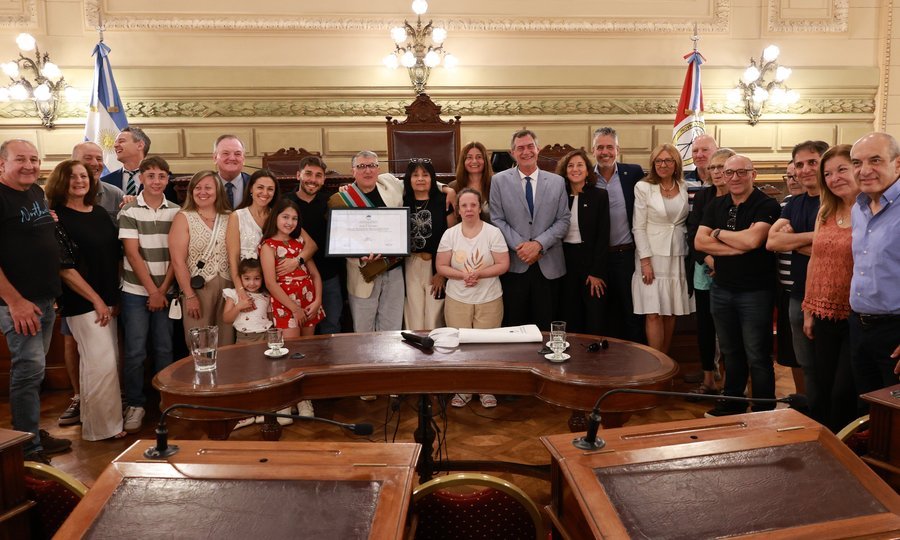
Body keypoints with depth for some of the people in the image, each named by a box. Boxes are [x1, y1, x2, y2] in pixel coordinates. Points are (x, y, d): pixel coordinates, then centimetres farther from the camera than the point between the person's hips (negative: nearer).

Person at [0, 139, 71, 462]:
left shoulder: (37, 192, 11)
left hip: (46, 298, 8)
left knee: (34, 369, 15)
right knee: (29, 369, -6)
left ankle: (34, 434, 27)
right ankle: (28, 451, 3)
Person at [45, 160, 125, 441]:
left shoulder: (100, 213, 11)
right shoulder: (57, 218, -8)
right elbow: (63, 267, -12)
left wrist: (115, 297, 9)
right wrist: (96, 300, -13)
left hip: (107, 300, 7)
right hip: (83, 302, -7)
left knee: (109, 362, 12)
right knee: (102, 363, -6)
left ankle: (95, 420, 26)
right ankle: (103, 427, 8)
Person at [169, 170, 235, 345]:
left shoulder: (229, 218, 7)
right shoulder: (183, 218, -1)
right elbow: (178, 261, -7)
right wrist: (189, 296, -12)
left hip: (228, 288, 3)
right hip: (197, 289, -3)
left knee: (226, 344, 6)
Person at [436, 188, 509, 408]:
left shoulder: (493, 232, -6)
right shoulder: (449, 234, -1)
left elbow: (503, 265, -8)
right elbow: (441, 266, -2)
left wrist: (479, 273, -20)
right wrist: (462, 275, -19)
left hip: (489, 301, -1)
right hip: (457, 300, 1)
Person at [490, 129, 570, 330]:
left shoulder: (557, 181, 7)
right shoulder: (499, 181, 4)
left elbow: (563, 220, 3)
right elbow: (497, 219, -1)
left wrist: (539, 244, -11)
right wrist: (520, 245, -12)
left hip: (548, 266, 1)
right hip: (514, 265, -1)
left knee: (545, 327, 7)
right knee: (513, 326, 6)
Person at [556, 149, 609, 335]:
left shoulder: (600, 196, -2)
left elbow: (603, 236, -5)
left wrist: (596, 272, -11)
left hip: (590, 260, -2)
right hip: (565, 261, 2)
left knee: (594, 320, 1)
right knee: (569, 318, 7)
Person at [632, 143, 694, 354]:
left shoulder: (686, 188, 5)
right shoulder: (643, 187, -4)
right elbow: (639, 227, -6)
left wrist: (690, 254, 4)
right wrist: (645, 260, -12)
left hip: (678, 257, 3)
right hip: (653, 256, -3)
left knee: (671, 313, 8)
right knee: (654, 314, -6)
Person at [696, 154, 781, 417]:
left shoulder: (767, 205, -10)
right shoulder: (716, 206, 8)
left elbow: (752, 240, -25)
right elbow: (700, 242, -4)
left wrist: (718, 233, -8)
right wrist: (740, 244, -15)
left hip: (755, 292, -5)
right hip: (721, 289, 6)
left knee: (757, 357, 3)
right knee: (730, 353, 18)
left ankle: (764, 413, 17)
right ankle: (732, 403, 33)